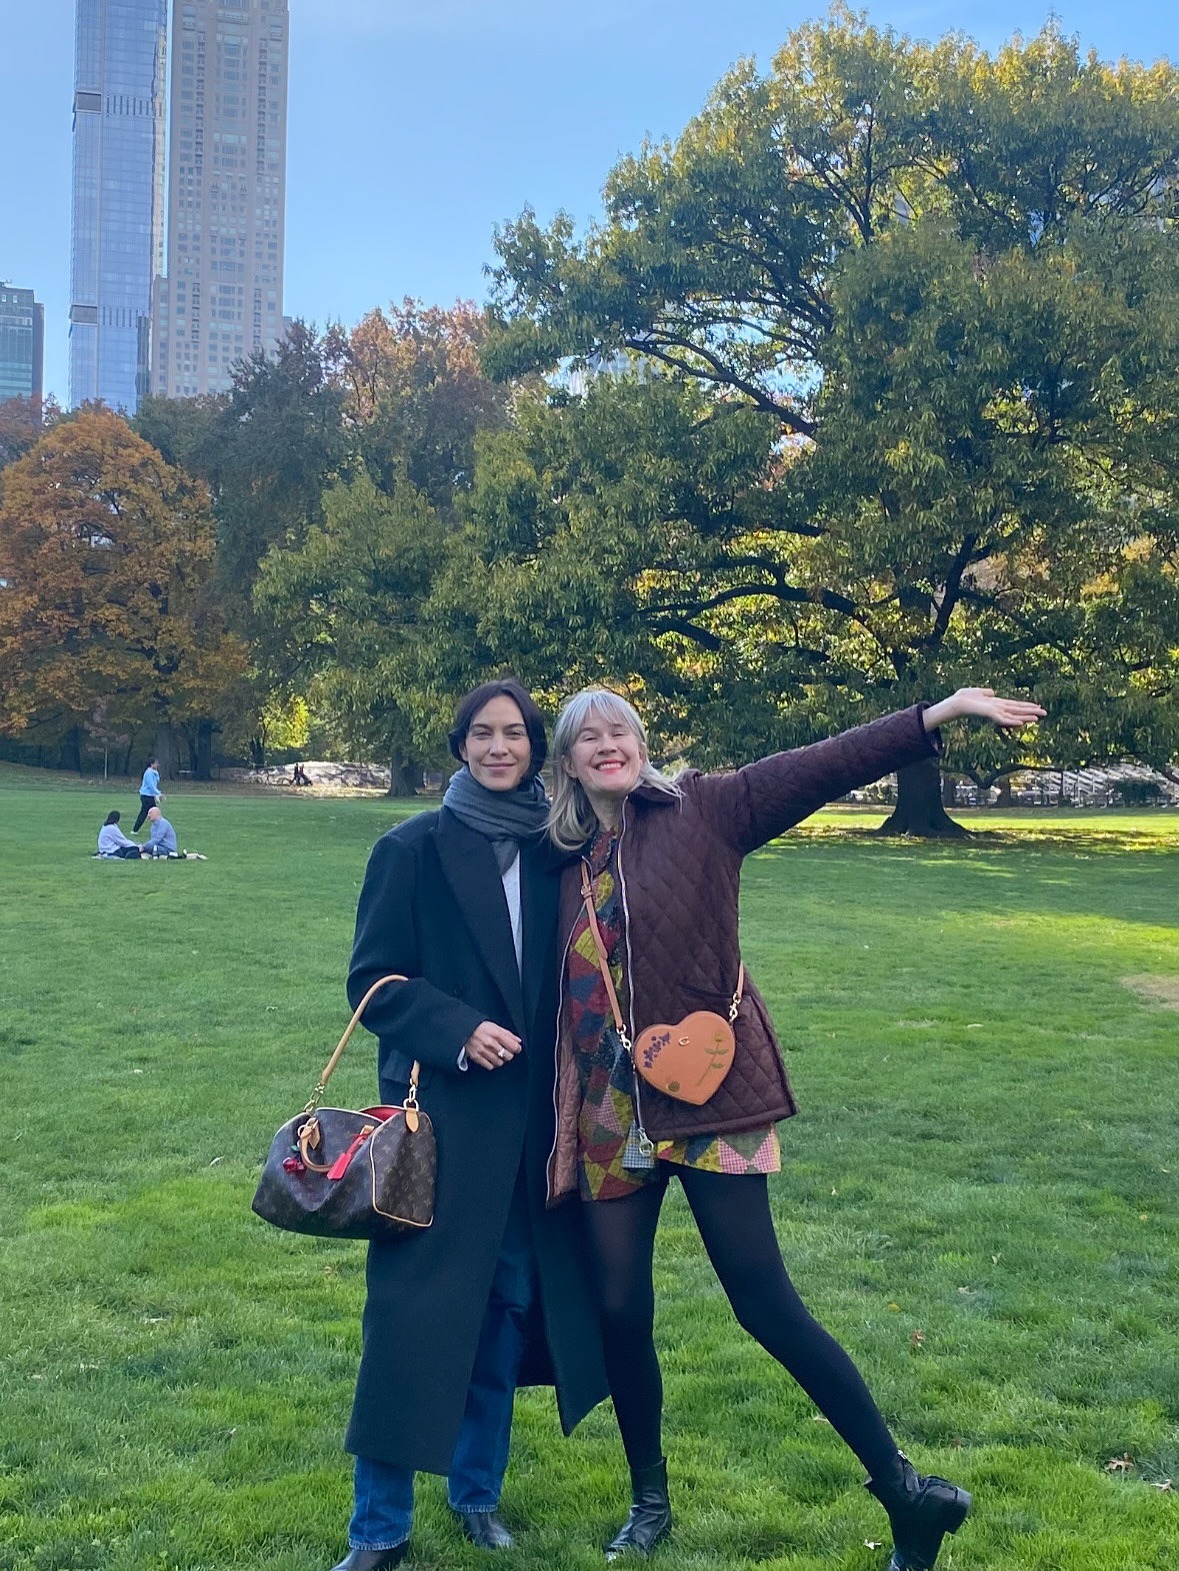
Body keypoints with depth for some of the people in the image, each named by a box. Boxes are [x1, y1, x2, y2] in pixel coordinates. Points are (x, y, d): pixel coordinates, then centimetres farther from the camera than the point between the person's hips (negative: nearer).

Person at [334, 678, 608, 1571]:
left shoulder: (555, 852, 6)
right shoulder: (415, 849, -5)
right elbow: (374, 980, -6)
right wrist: (458, 1031, -19)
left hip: (530, 1117, 4)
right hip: (441, 1110, -4)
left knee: (510, 1299, 12)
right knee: (414, 1310, -2)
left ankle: (477, 1489, 30)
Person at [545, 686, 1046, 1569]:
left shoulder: (700, 812, -3)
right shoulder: (566, 861, 8)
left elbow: (821, 769, -13)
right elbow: (565, 994, 14)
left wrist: (934, 718, -24)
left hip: (707, 1099, -4)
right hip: (610, 1116, 4)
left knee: (765, 1303, -4)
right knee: (620, 1312, 9)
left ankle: (903, 1490, 10)